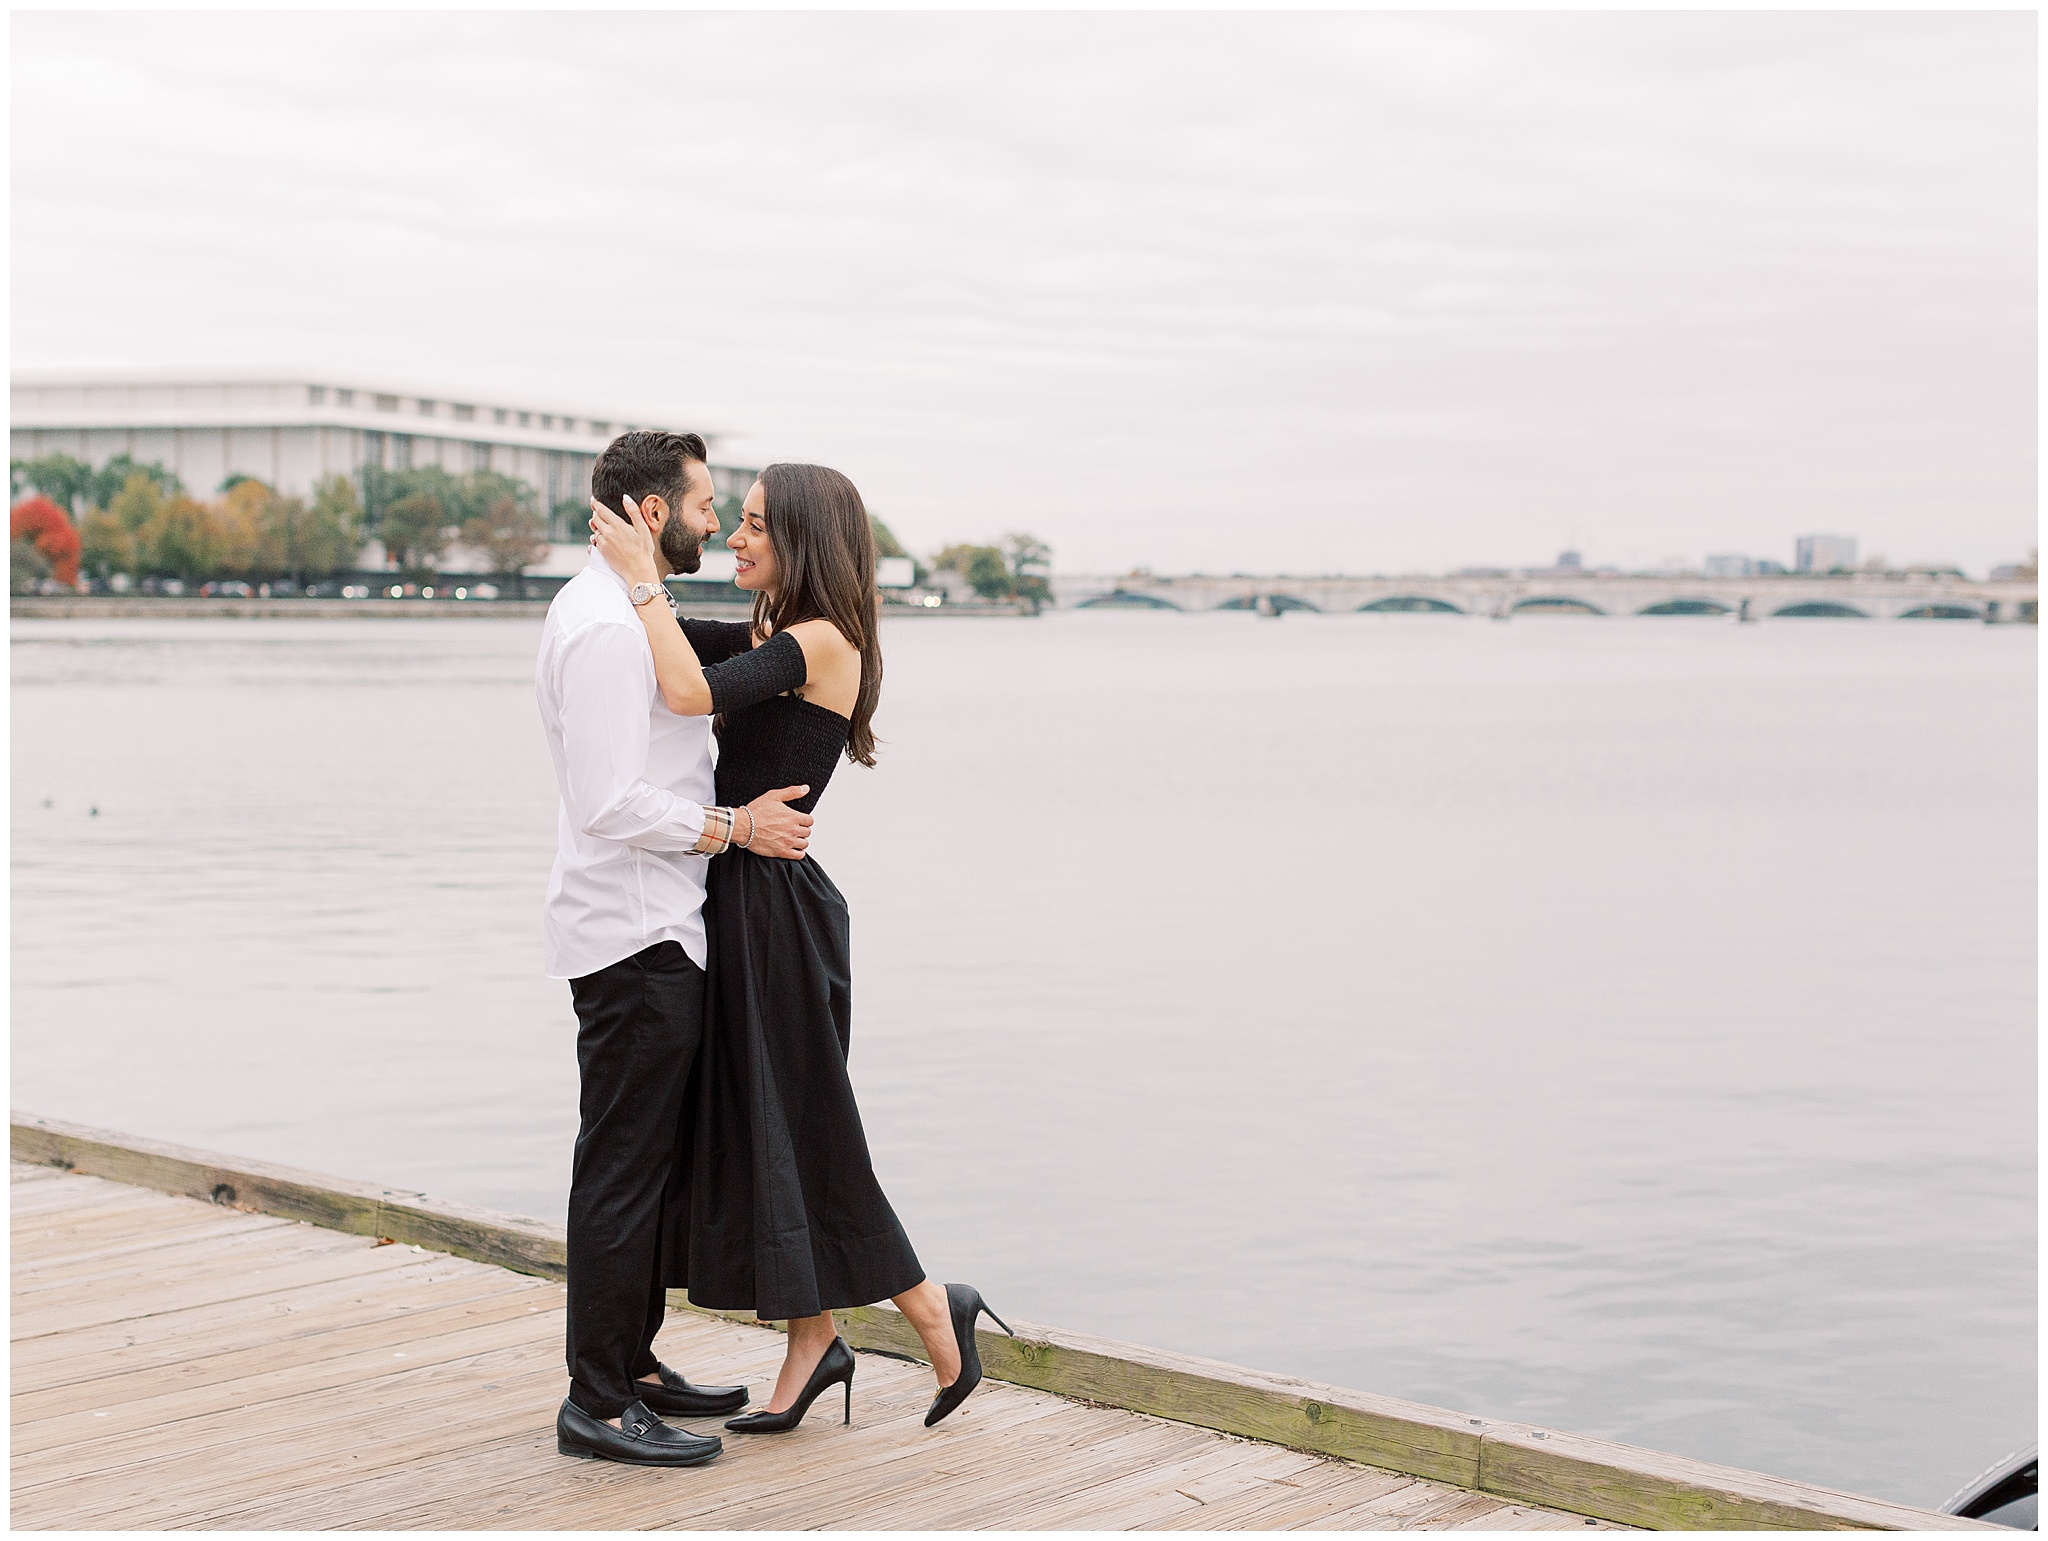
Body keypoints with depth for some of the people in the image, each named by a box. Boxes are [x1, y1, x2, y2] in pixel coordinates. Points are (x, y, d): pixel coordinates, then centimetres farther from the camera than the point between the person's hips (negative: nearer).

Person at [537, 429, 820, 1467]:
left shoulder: (618, 611, 17)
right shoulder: (607, 627, -18)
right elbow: (610, 803, -23)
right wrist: (737, 827, -16)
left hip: (650, 928, 11)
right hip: (633, 937, -11)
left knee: (647, 1165, 17)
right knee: (623, 1174, -5)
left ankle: (632, 1366, 27)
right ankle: (598, 1405, 1)